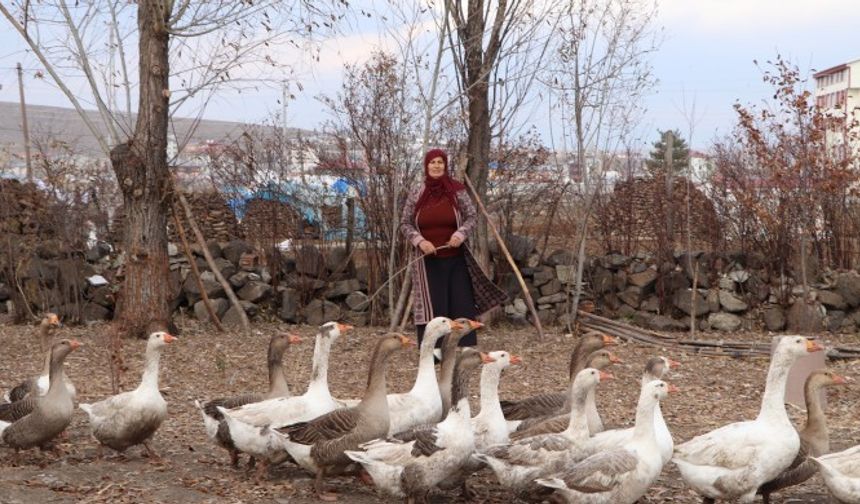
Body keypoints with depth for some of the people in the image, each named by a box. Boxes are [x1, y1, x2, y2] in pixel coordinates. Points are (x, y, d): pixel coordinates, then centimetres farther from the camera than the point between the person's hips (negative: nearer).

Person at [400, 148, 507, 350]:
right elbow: (405, 224, 5)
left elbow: (472, 216, 1)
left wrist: (461, 233, -18)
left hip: (455, 259, 0)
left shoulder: (457, 191, 0)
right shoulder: (415, 196, 3)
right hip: (428, 261, 0)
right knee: (432, 306, -2)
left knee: (461, 304, 0)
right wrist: (419, 241, -13)